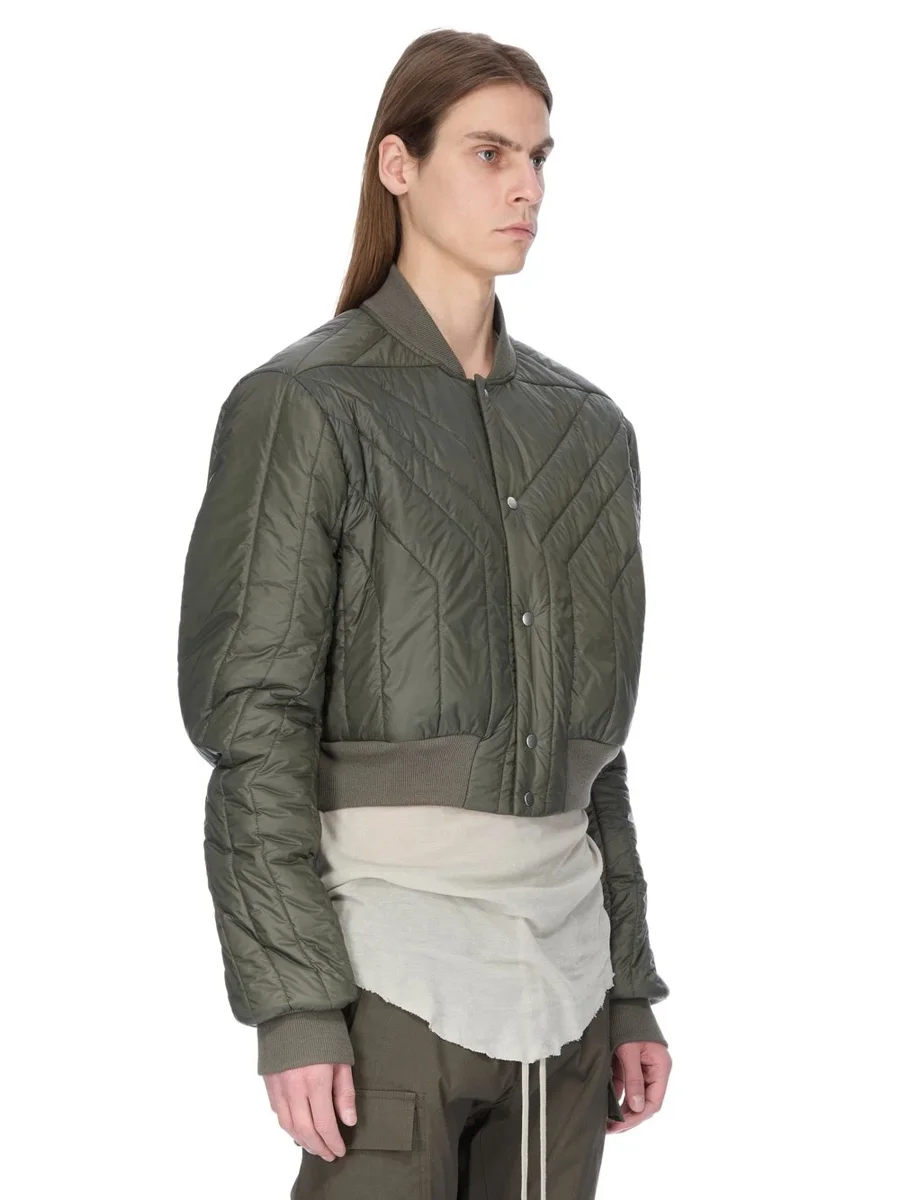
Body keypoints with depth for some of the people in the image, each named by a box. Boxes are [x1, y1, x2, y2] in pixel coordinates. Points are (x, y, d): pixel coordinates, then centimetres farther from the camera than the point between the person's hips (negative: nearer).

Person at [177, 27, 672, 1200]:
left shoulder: (584, 427, 12)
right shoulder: (302, 407, -7)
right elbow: (254, 717, -11)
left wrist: (631, 987, 12)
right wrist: (295, 1005, -17)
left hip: (556, 960, 6)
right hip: (394, 951, -6)